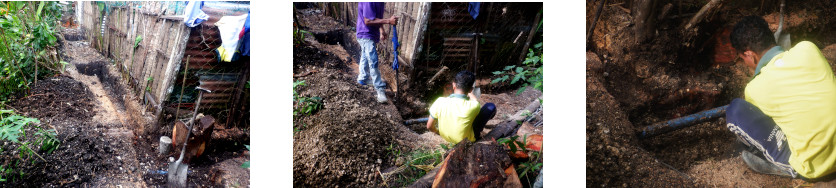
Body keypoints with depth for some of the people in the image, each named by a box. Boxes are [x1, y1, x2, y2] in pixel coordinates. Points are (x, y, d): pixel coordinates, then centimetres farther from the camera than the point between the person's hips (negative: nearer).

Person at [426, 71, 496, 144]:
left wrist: (439, 132, 10)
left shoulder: (440, 102, -25)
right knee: (491, 107, 6)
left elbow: (429, 127, -12)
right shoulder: (473, 106, -30)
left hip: (445, 137, 3)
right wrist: (469, 92, 19)